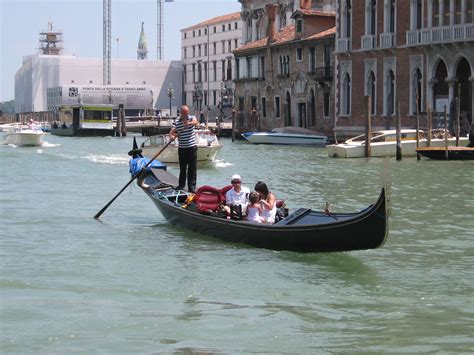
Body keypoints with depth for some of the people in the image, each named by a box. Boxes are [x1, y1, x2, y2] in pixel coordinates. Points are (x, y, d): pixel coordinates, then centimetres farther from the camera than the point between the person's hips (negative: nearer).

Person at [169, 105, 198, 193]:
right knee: (182, 167, 11)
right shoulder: (176, 121, 0)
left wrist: (189, 123, -49)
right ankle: (181, 185, 24)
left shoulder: (191, 118, -2)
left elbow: (195, 122, -26)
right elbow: (171, 132, -7)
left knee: (192, 167, -2)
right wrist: (172, 136, -31)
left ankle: (192, 186, 0)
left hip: (192, 147, -1)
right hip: (182, 148, 1)